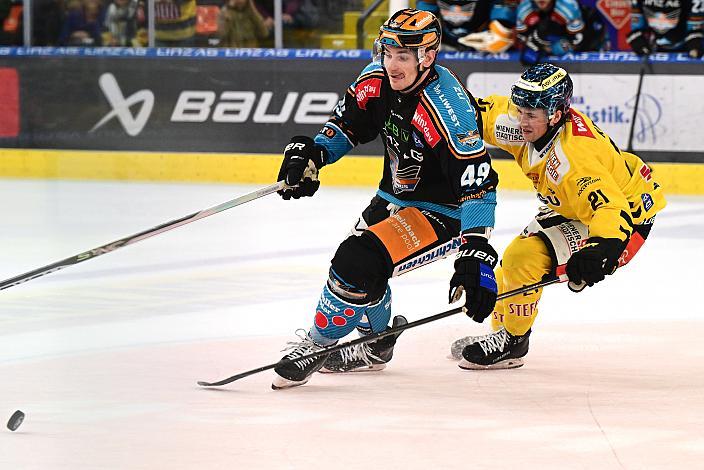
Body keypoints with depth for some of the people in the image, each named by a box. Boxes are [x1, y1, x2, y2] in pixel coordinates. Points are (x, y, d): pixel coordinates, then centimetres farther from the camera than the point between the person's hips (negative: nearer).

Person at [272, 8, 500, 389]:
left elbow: (478, 186, -35)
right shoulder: (376, 80, -10)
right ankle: (375, 346, 48)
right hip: (394, 197, 9)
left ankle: (317, 346, 2)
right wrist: (311, 154, -8)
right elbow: (348, 122, 10)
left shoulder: (448, 108, -34)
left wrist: (477, 256, -42)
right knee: (358, 258, 23)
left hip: (442, 211, -9)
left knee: (359, 262, -21)